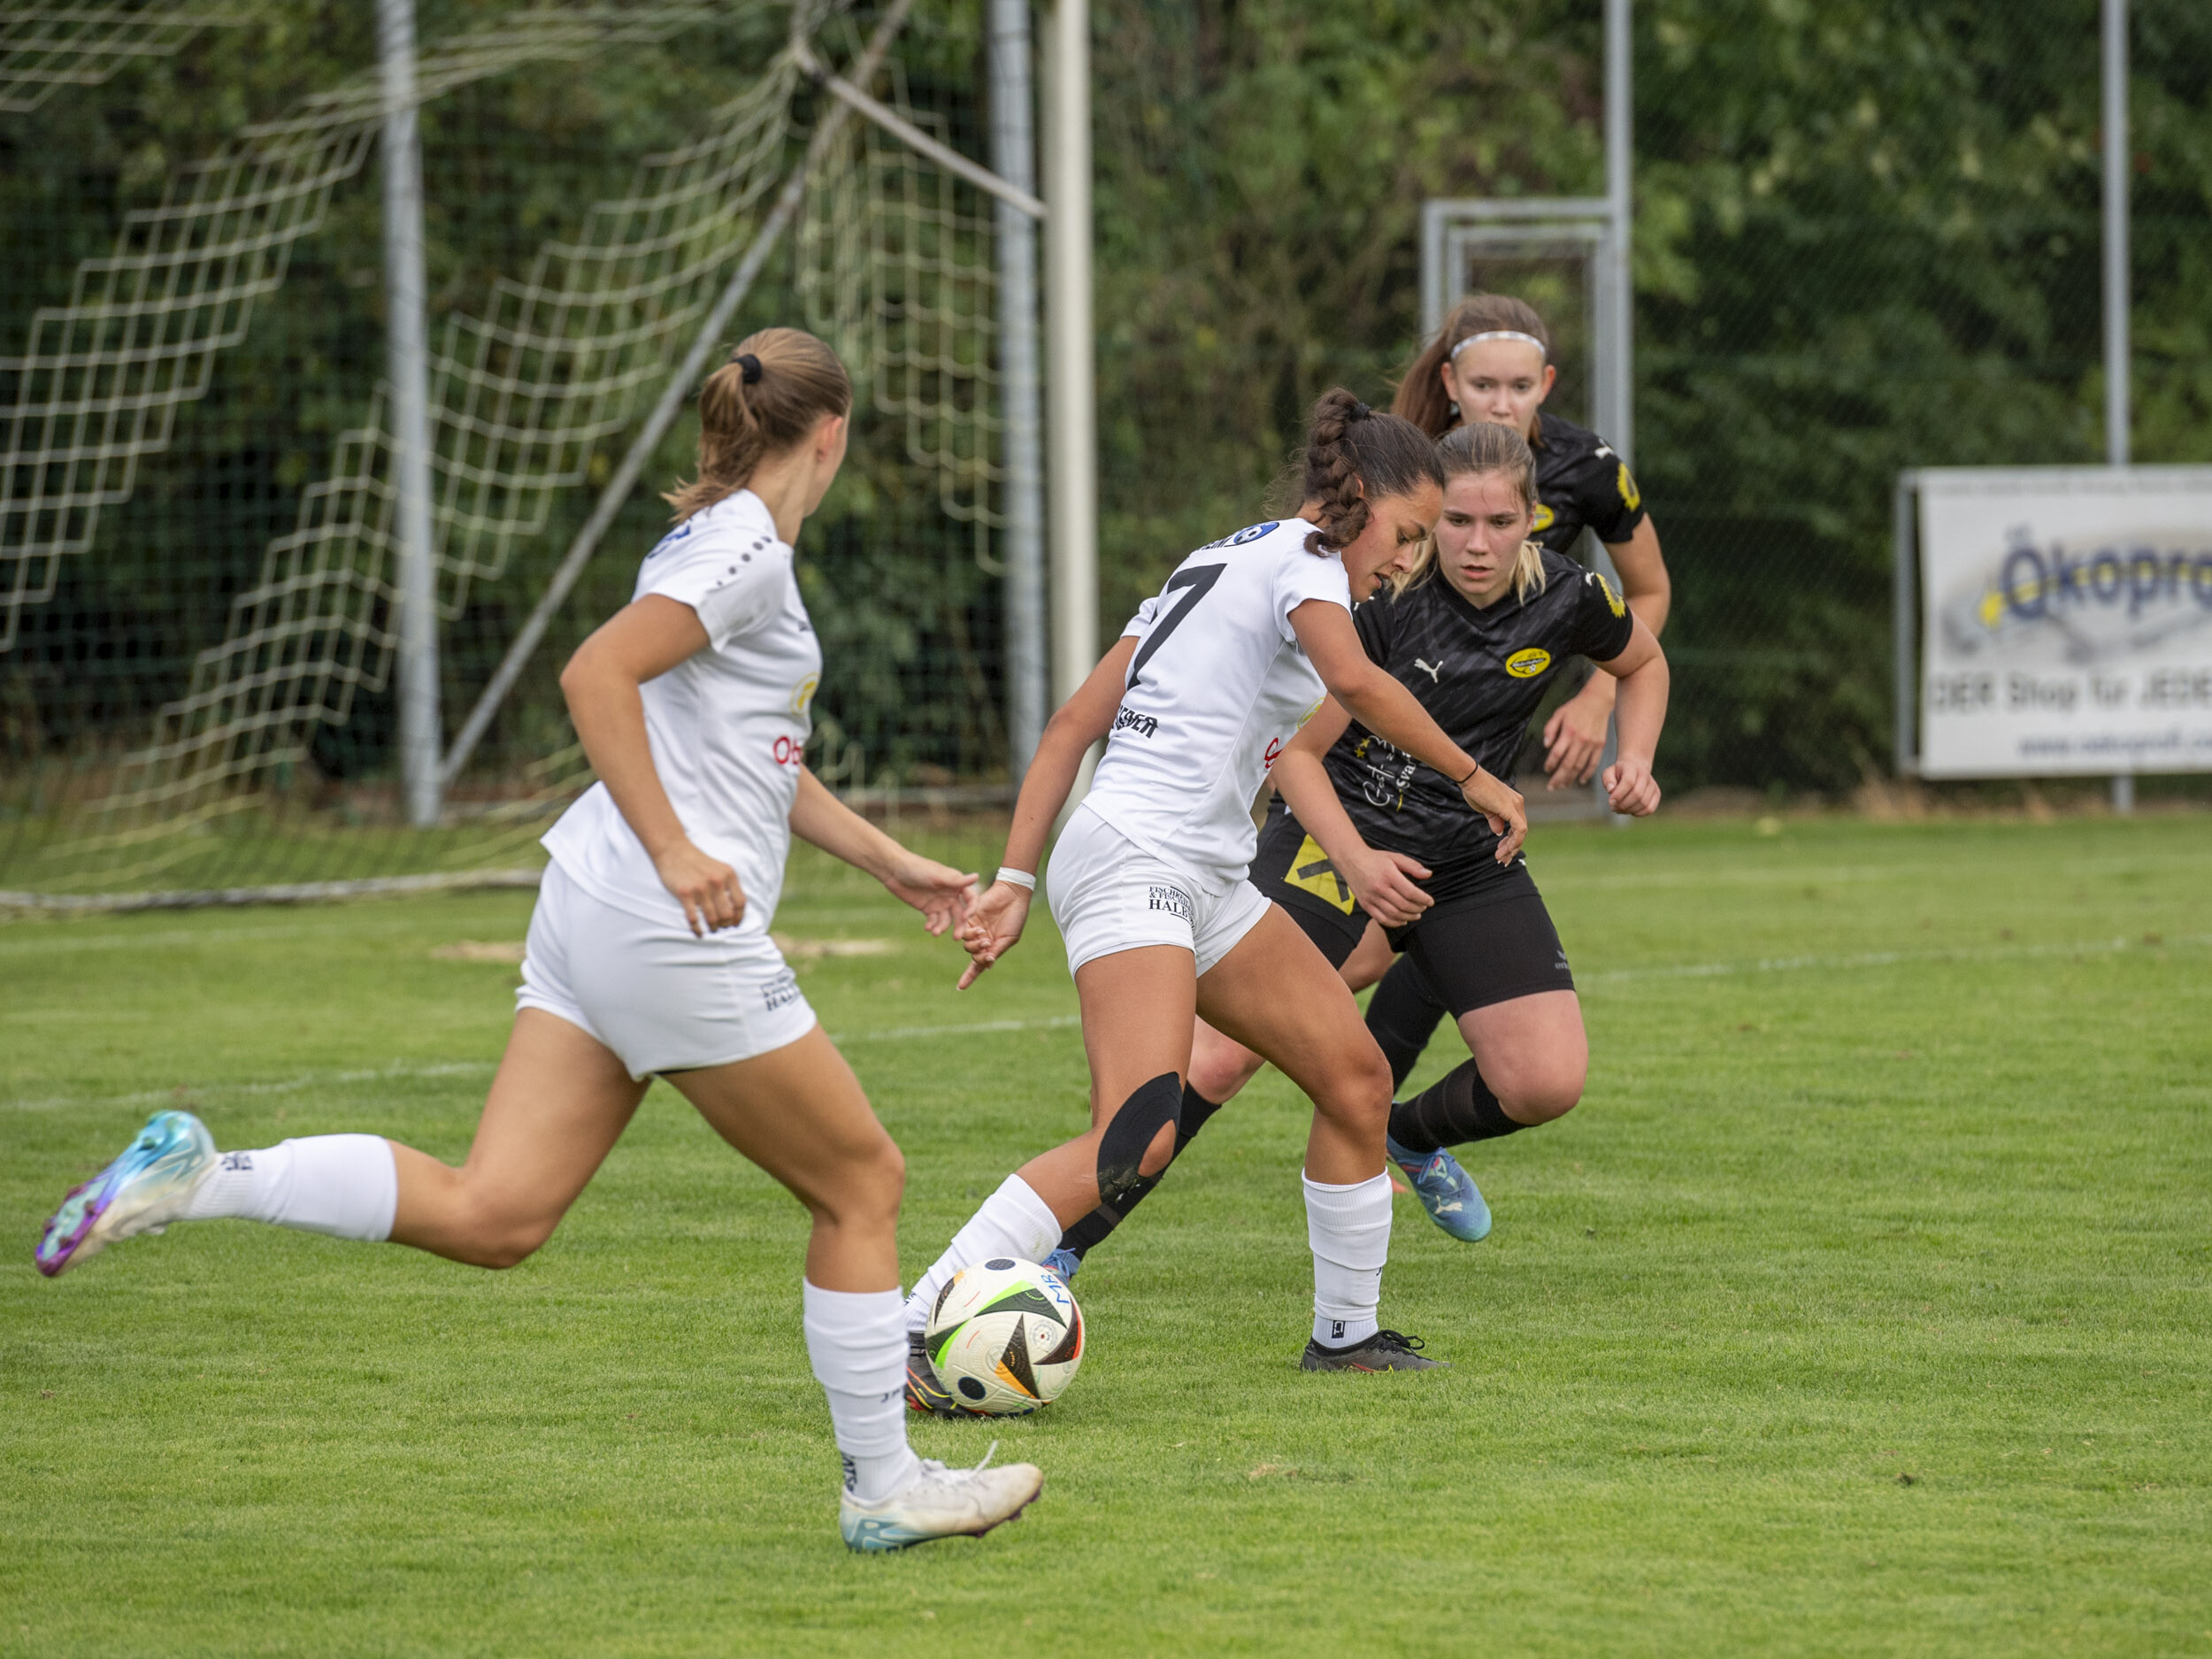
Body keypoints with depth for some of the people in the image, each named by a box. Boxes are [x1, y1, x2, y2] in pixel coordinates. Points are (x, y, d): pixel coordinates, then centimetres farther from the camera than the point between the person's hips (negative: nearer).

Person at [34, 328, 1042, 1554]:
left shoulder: (729, 541, 21)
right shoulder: (747, 548, -10)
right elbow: (596, 676, -23)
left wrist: (891, 864, 35)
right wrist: (675, 851, -25)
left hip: (592, 906, 9)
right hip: (676, 934, -9)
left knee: (487, 1216, 0)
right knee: (861, 1184, 6)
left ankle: (198, 1177, -10)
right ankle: (883, 1488, 14)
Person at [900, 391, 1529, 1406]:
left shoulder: (1218, 563, 23)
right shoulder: (1303, 557, -3)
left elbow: (1073, 724, 18)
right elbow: (1352, 679, -26)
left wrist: (1015, 884, 14)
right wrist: (1471, 778, -17)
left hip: (1203, 880, 11)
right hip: (1137, 859, -11)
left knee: (1357, 1077, 13)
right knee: (1135, 1142, -24)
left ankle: (1346, 1331, 25)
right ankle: (906, 1333, -29)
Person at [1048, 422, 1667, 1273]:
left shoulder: (1567, 598, -9)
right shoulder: (1378, 596, -20)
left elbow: (1644, 664, 15)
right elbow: (1296, 751, -16)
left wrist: (1634, 761, -4)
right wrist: (1357, 863, -31)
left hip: (1467, 856, 4)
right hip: (1332, 832, -4)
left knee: (1547, 1084, -9)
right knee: (1222, 1055, -21)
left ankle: (1410, 1137, 24)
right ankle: (1060, 1246, -15)